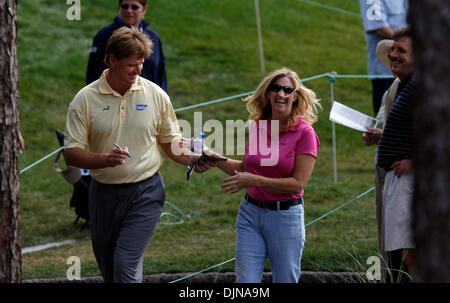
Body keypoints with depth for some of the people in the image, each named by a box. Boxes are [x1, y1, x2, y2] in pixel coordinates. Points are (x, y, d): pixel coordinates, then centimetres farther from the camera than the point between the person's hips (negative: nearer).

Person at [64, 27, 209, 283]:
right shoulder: (86, 99, -4)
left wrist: (191, 159, -9)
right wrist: (105, 159, -25)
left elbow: (170, 142, 11)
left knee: (126, 264, -15)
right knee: (108, 268, 13)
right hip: (104, 192, 2)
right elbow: (72, 153, -7)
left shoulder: (155, 94, 0)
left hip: (145, 192, -2)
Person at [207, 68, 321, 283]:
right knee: (245, 280, -2)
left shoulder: (304, 133, -9)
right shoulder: (258, 126, 5)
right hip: (250, 213, 4)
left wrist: (255, 180, -19)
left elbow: (298, 183, -14)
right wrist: (212, 158, 9)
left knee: (286, 280, 5)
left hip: (285, 216, -4)